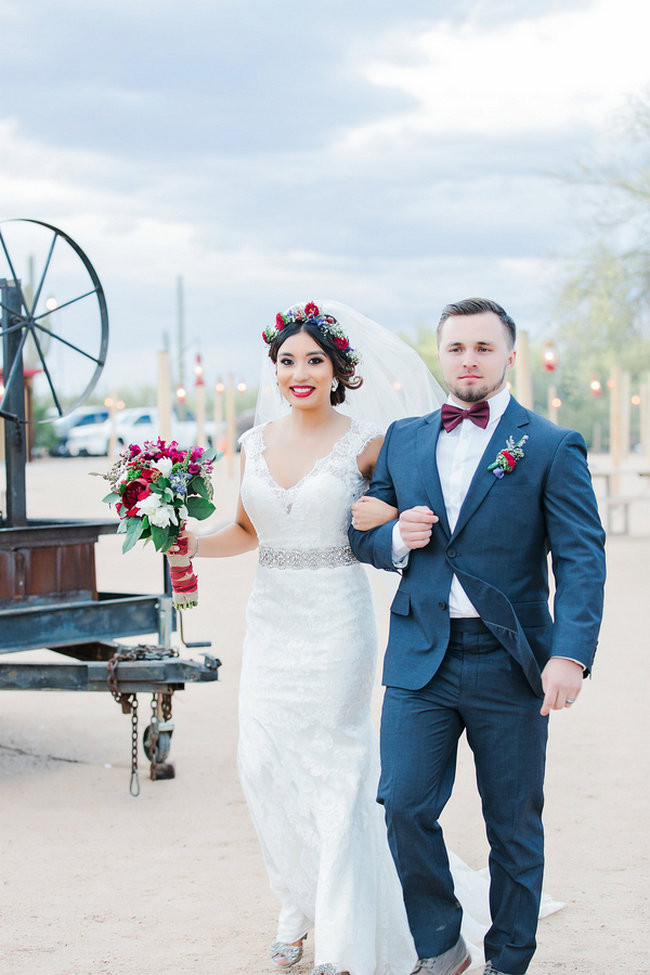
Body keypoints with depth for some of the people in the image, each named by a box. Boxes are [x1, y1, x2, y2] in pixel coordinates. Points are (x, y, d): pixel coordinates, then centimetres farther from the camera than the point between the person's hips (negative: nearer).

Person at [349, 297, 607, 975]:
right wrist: (396, 539, -7)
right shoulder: (403, 440, 11)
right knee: (403, 805, -3)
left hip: (509, 664, -3)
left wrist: (571, 654, -21)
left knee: (514, 825, 8)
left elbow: (581, 560, -8)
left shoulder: (552, 449, -2)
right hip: (420, 661, 3)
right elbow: (361, 533, 17)